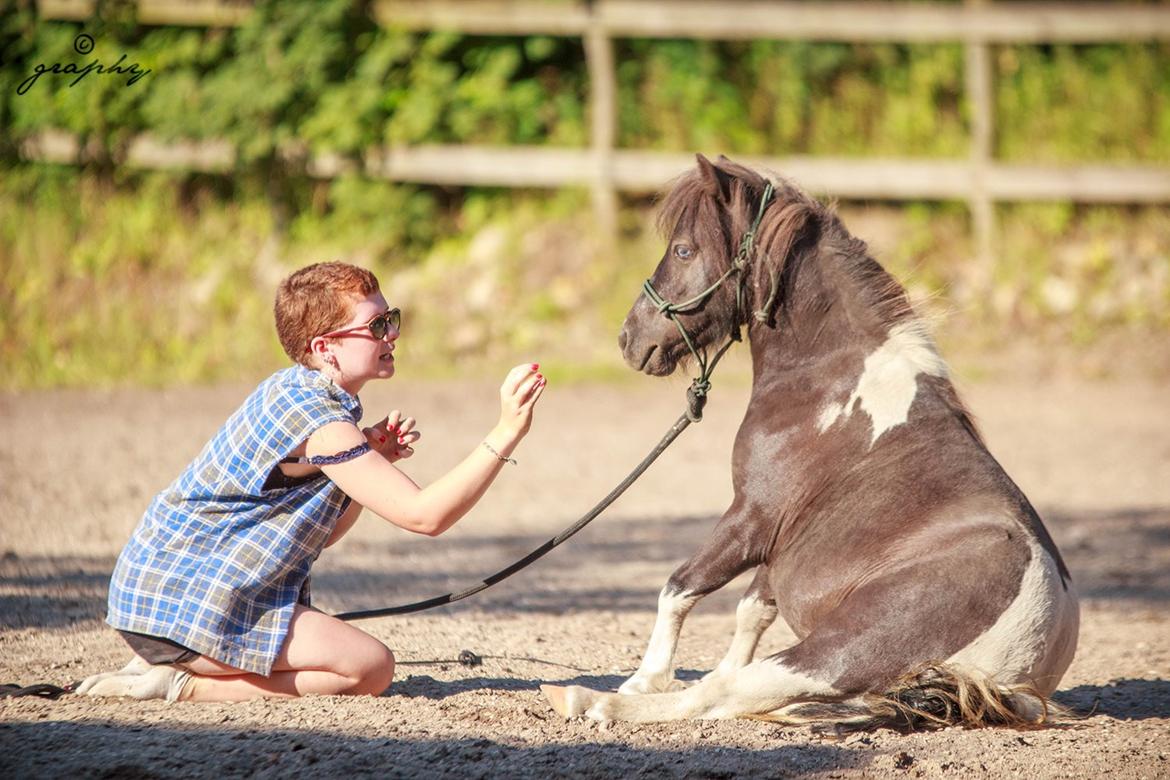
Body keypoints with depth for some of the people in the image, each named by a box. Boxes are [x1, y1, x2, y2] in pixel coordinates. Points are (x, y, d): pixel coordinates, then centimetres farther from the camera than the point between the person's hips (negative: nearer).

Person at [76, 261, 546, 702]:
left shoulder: (292, 392, 13)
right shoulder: (318, 421, -19)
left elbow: (322, 533, 17)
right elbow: (424, 515, -24)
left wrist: (372, 460, 2)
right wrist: (506, 435, -25)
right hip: (187, 603, -11)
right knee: (371, 669, -12)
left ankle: (166, 664, 9)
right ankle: (184, 687, -12)